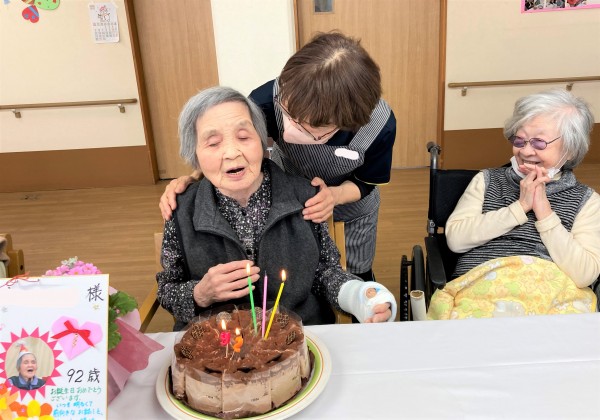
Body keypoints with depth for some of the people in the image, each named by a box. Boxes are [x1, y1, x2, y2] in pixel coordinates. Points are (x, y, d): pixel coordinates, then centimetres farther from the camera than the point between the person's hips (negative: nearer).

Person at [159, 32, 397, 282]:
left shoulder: (380, 125, -40)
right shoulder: (268, 100, -41)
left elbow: (365, 183, -18)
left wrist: (334, 196, -40)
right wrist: (193, 180, -40)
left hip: (349, 193, 1)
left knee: (360, 271, 21)